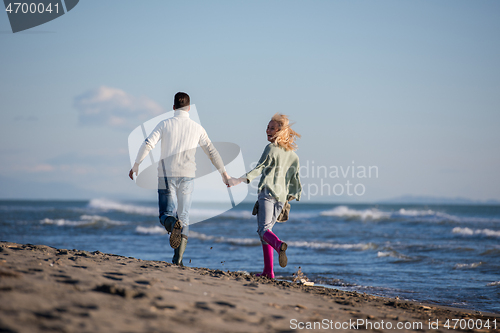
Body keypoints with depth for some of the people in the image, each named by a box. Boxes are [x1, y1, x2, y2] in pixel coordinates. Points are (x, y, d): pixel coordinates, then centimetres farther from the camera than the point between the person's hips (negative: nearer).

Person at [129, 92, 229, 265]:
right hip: (187, 176, 1)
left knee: (165, 215, 6)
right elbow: (211, 151, 10)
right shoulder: (197, 128, 5)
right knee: (184, 216, 8)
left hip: (166, 175, -1)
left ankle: (172, 224, -32)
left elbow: (148, 144, -9)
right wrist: (224, 172, 19)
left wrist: (136, 165, 1)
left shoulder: (165, 124, -1)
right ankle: (178, 258, 0)